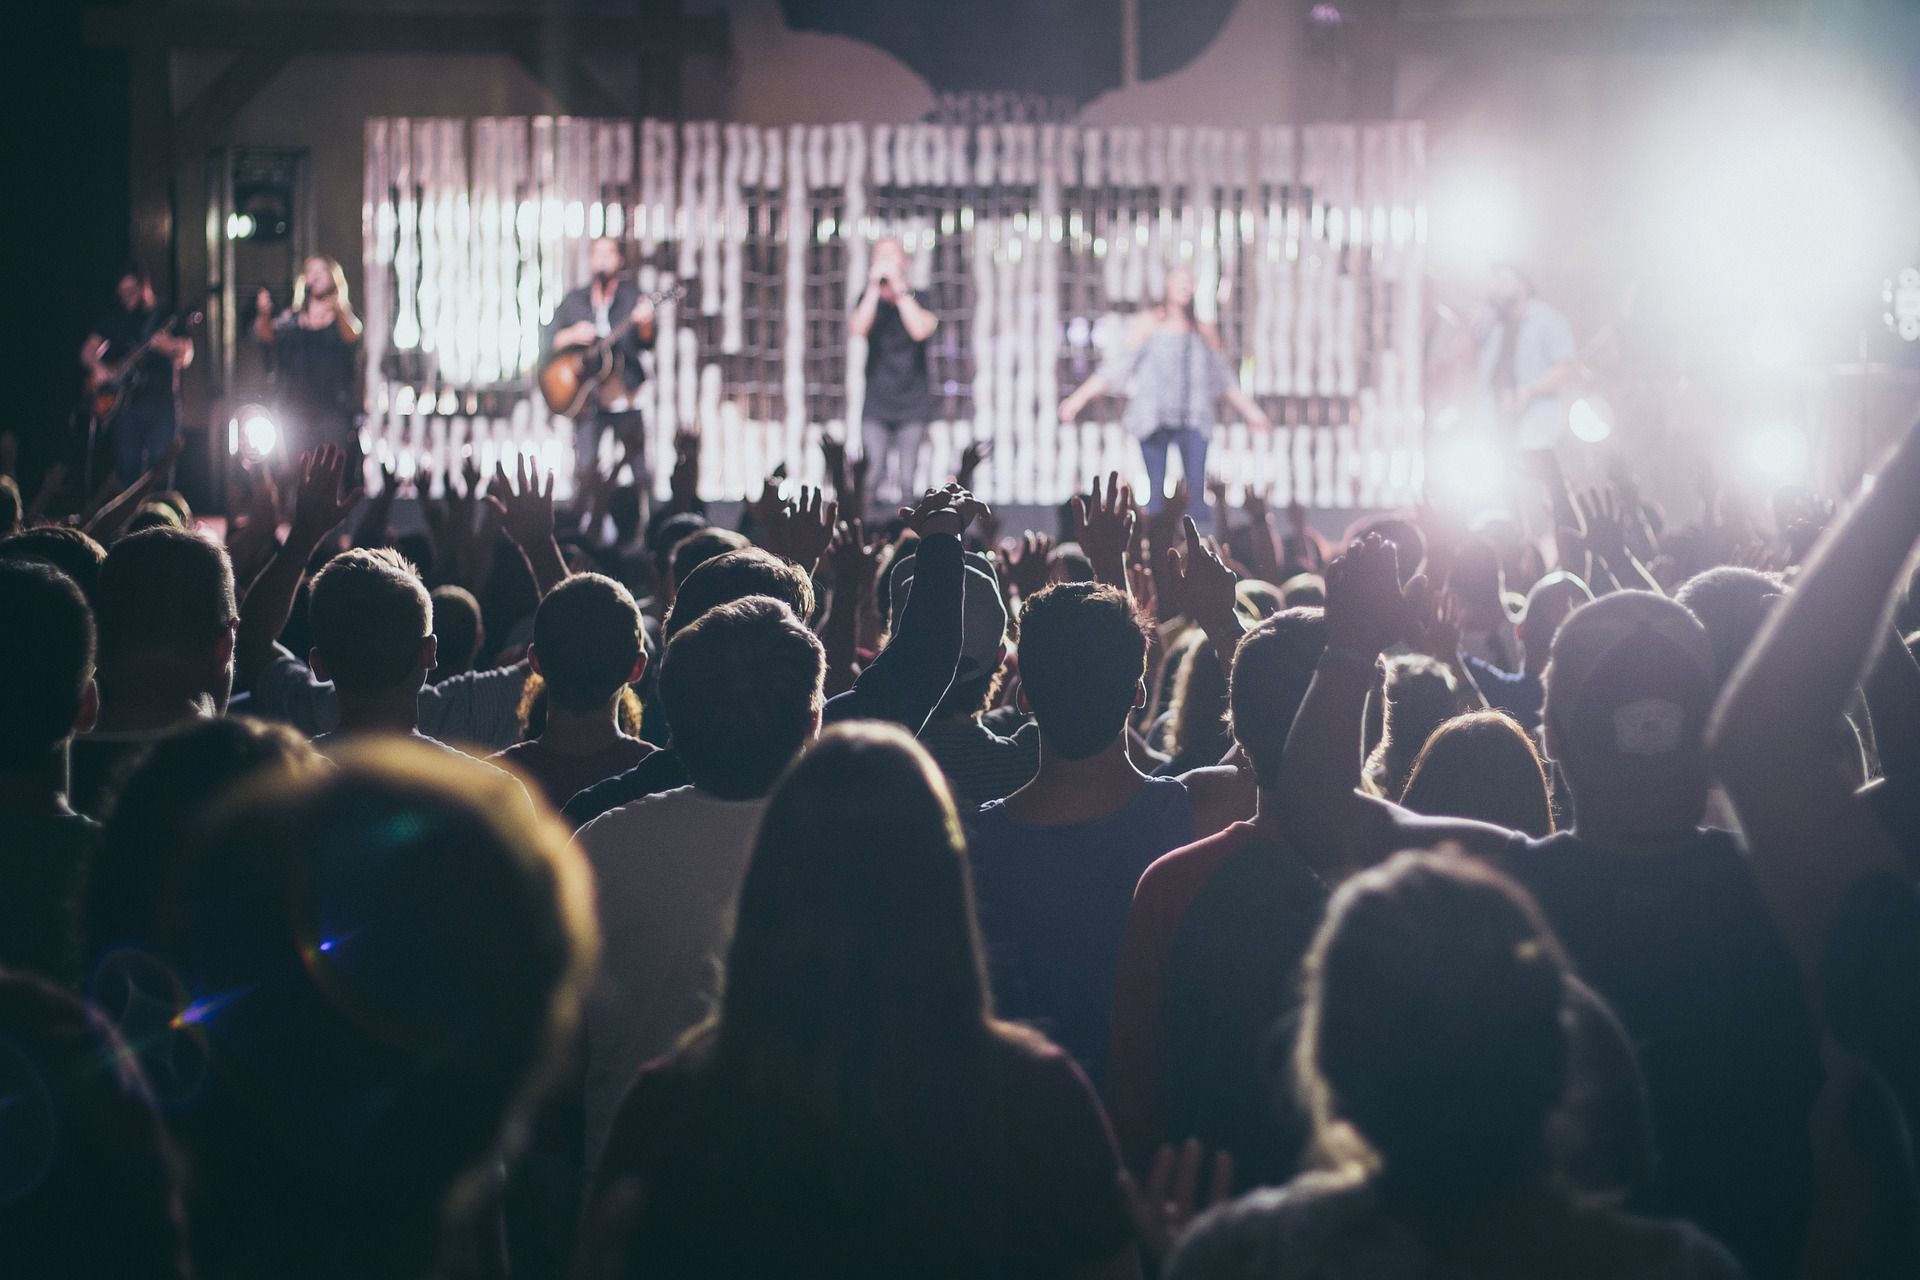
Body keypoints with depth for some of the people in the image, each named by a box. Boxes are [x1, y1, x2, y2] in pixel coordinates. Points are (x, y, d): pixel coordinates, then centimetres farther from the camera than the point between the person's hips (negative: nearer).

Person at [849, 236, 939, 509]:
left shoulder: (919, 299, 2)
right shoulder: (868, 299, 6)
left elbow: (920, 330, -17)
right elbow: (858, 329, -12)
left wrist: (899, 288, -17)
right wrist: (874, 287, -17)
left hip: (913, 404, -1)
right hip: (876, 402, 1)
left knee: (905, 484, -6)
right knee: (872, 479, -11)